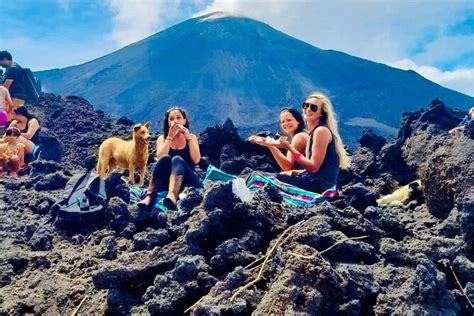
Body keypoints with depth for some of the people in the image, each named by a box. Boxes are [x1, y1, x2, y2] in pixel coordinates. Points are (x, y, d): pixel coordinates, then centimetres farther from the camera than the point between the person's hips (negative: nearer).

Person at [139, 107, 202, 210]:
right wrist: (170, 137, -14)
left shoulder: (191, 137, 11)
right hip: (166, 180, 0)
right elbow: (160, 158, -11)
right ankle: (150, 197, -47)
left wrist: (188, 138, -10)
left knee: (177, 159, -32)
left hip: (188, 179, 0)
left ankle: (172, 196, -61)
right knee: (165, 158, -30)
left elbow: (196, 160, -6)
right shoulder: (162, 138, 10)